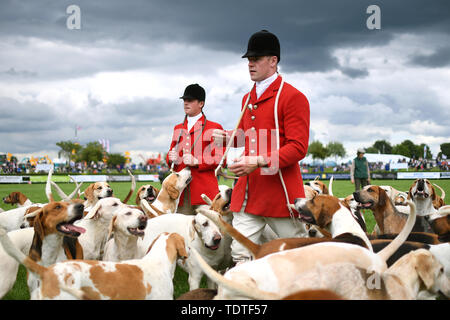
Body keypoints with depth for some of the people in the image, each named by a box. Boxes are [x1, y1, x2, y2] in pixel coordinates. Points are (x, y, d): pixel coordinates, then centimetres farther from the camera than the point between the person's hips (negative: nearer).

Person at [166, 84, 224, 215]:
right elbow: (171, 153, 27)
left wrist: (196, 161, -16)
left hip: (204, 190, -4)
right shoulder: (178, 128, 21)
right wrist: (171, 158, 2)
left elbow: (220, 159, -2)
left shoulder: (213, 128, 4)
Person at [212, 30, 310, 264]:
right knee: (241, 254, 1)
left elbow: (298, 148, -14)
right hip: (248, 192, 7)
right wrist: (228, 138, 9)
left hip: (280, 190, -6)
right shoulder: (248, 99, 16)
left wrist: (259, 162, -25)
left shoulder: (293, 97, -8)